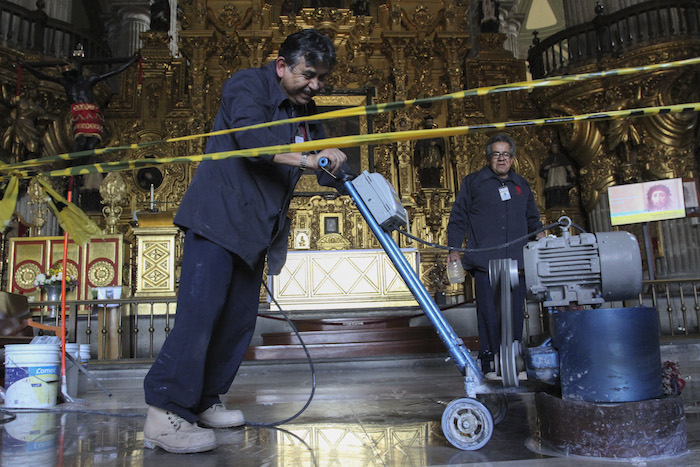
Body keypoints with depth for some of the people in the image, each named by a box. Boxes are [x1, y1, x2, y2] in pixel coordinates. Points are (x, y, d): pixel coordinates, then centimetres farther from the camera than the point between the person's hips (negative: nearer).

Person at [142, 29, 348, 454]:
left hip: (254, 229, 8)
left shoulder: (306, 114, 19)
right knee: (200, 312, -15)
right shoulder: (248, 86, -5)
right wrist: (308, 159, -31)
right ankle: (165, 416, -10)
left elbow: (328, 162, 15)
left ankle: (203, 401, 19)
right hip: (217, 217, -8)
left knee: (240, 320, 7)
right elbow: (251, 136, -25)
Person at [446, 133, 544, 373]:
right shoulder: (473, 182, 11)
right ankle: (489, 364, 2)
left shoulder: (521, 185, 22)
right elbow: (458, 218, 8)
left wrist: (540, 233, 9)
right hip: (485, 262, -3)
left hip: (517, 262, 4)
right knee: (489, 315, -6)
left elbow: (532, 218, 30)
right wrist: (454, 249, 0)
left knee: (516, 313, 2)